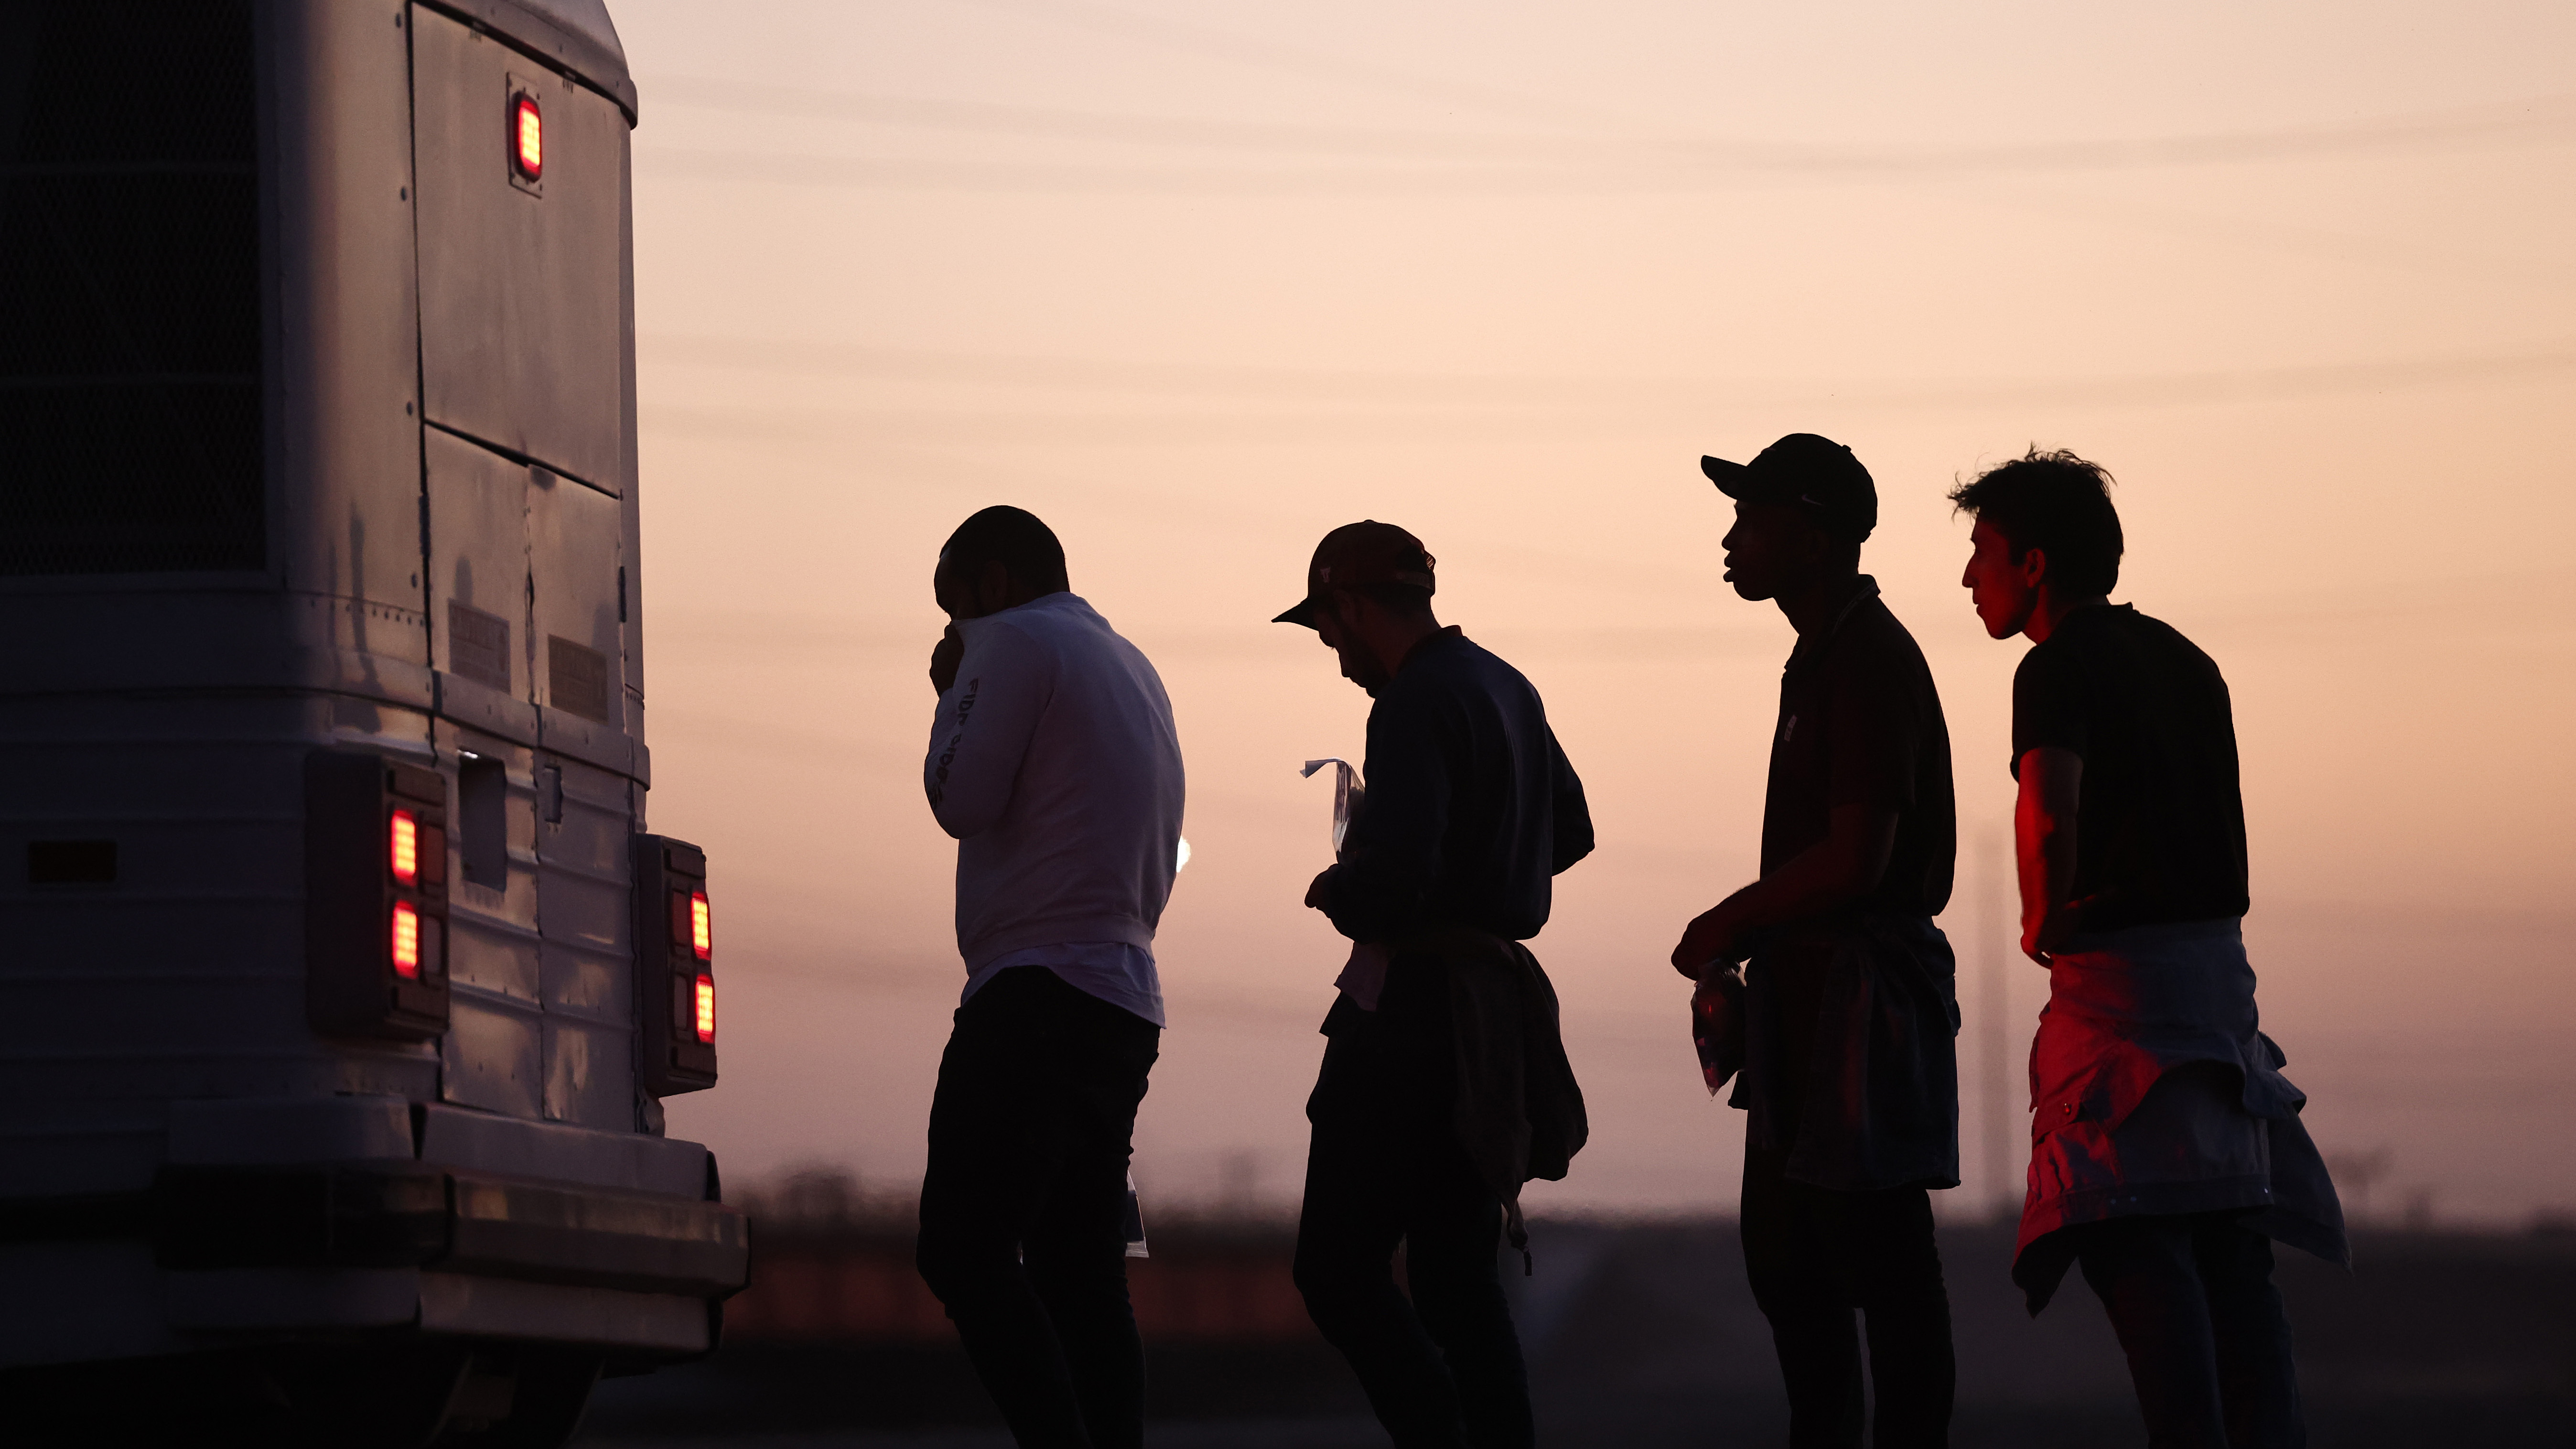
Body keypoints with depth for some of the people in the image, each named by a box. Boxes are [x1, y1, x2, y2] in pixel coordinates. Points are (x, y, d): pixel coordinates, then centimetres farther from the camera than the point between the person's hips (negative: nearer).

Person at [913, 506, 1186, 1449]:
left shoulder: (1016, 641, -2)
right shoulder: (1133, 670, 25)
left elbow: (963, 800, -8)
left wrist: (952, 691, 6)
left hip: (1041, 990, -9)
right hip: (1126, 999, 9)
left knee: (963, 1252, -14)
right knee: (1080, 1272, 6)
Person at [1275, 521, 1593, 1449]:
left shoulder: (1416, 707, -15)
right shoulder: (1508, 690, 14)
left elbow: (1391, 878, -25)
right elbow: (1570, 833, 27)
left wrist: (1331, 891, -5)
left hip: (1418, 1012, -9)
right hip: (1499, 993, 9)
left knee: (1338, 1268, -7)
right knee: (1457, 1274, 11)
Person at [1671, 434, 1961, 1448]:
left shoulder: (1869, 661, -15)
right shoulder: (1825, 656, 17)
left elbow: (1854, 860, -22)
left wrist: (1726, 926, -10)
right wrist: (1741, 945, 12)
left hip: (1862, 989, -11)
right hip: (1812, 991, 11)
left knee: (1880, 1252, -8)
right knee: (1784, 1253, 15)